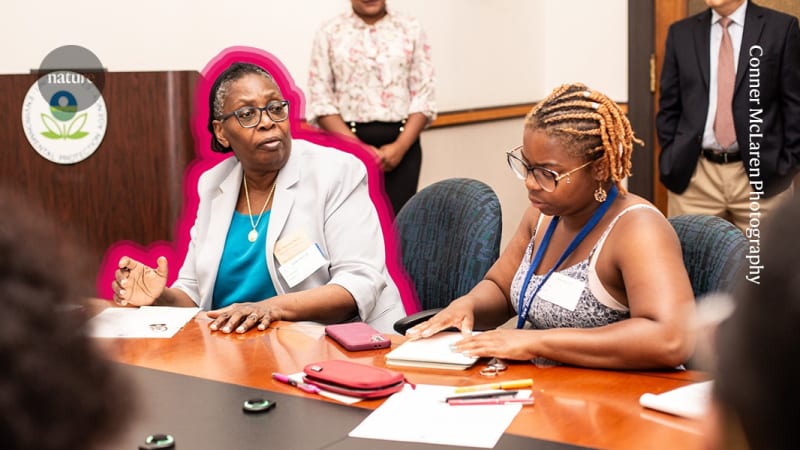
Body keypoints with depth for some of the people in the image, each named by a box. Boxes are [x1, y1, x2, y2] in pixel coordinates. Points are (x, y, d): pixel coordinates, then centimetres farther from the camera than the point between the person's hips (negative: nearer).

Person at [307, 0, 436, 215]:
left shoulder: (411, 29, 8)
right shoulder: (329, 33, 5)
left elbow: (423, 96, 3)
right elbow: (320, 101, -1)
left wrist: (400, 146, -10)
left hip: (401, 142, 1)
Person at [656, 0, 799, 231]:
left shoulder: (781, 27, 2)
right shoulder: (681, 32, 9)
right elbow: (668, 107, 11)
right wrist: (670, 161, 3)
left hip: (763, 173, -2)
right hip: (693, 176, 2)